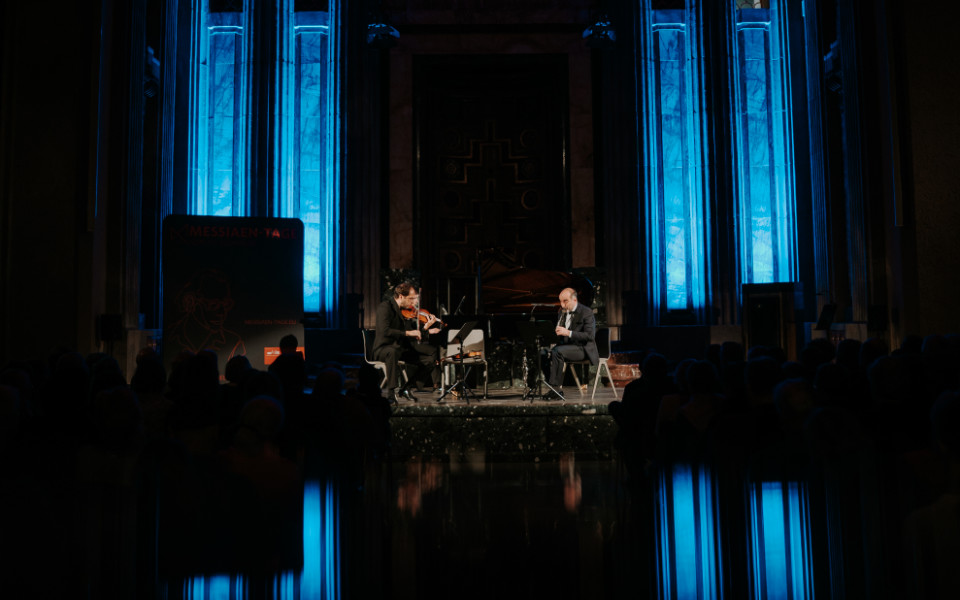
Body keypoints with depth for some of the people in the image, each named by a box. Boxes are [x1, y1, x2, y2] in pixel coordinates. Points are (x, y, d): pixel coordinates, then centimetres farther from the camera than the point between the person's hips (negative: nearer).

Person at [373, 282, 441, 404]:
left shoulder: (407, 312, 9)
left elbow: (414, 339, 7)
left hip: (403, 349, 7)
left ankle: (405, 388, 0)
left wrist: (426, 328, -8)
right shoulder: (385, 307, -11)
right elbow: (384, 331, -27)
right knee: (393, 352, -42)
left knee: (431, 358, -6)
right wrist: (407, 333, -28)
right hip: (383, 349, -7)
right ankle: (394, 391, -35)